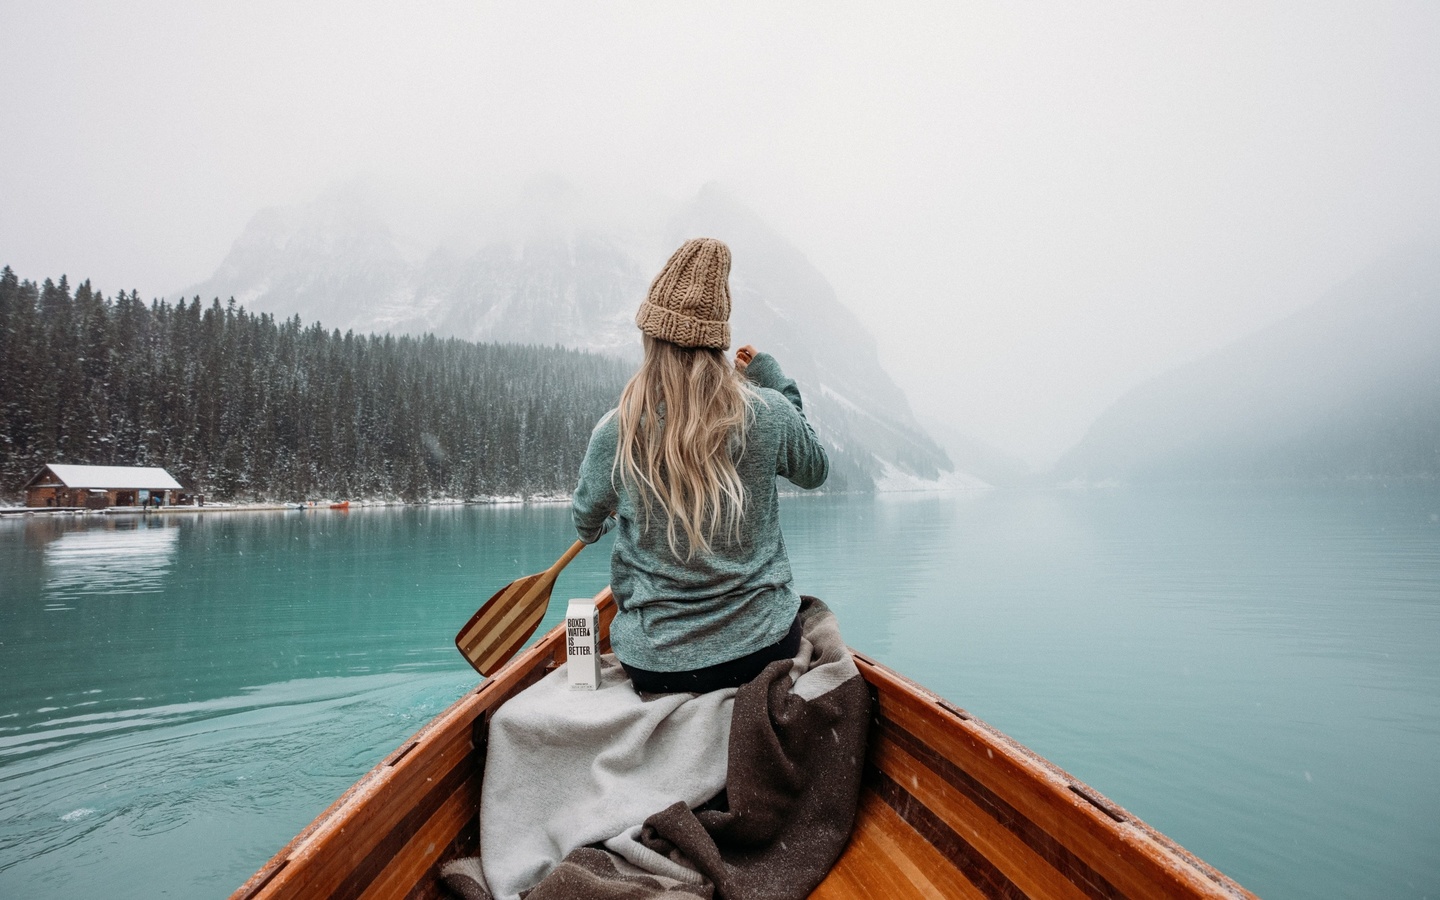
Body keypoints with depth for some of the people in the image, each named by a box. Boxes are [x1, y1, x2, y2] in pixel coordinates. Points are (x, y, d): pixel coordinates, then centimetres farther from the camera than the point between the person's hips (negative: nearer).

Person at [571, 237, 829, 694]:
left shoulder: (615, 432, -14)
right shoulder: (767, 412, -14)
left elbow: (587, 525, 6)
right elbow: (816, 470, 9)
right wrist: (774, 380, 12)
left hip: (654, 666, 0)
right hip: (764, 651, 1)